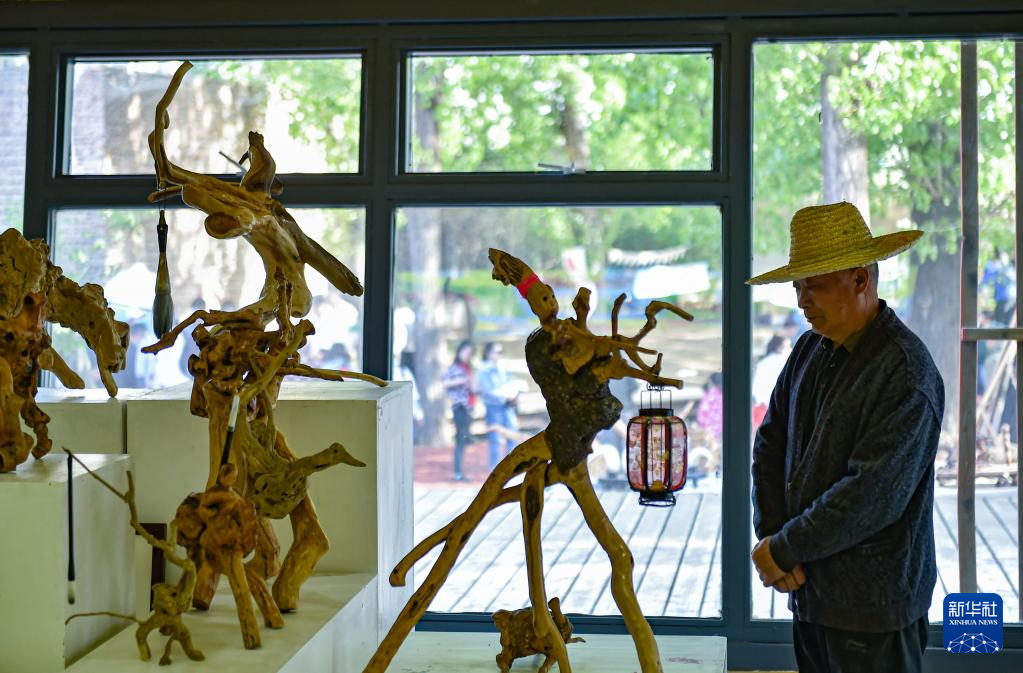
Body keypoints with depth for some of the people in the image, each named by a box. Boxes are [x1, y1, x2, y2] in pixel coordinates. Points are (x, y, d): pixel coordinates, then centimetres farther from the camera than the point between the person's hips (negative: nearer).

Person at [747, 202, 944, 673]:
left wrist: (785, 549, -15)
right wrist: (771, 537, -4)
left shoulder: (905, 372, -17)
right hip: (811, 594, 7)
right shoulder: (810, 350, 7)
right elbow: (770, 445, 10)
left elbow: (873, 495, -22)